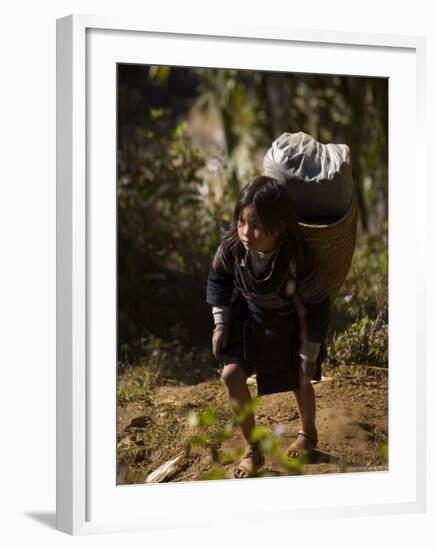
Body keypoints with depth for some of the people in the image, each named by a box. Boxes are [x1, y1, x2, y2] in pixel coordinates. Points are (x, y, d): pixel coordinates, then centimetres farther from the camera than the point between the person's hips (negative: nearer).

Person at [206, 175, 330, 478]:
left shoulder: (299, 259, -37)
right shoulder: (233, 245, -28)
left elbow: (317, 307, -21)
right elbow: (219, 276, -4)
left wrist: (309, 355, -13)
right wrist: (221, 323, -2)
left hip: (289, 322, -2)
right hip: (249, 315, 3)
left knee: (300, 382, 14)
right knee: (231, 375, -10)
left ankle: (308, 434, 48)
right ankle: (252, 450, 9)